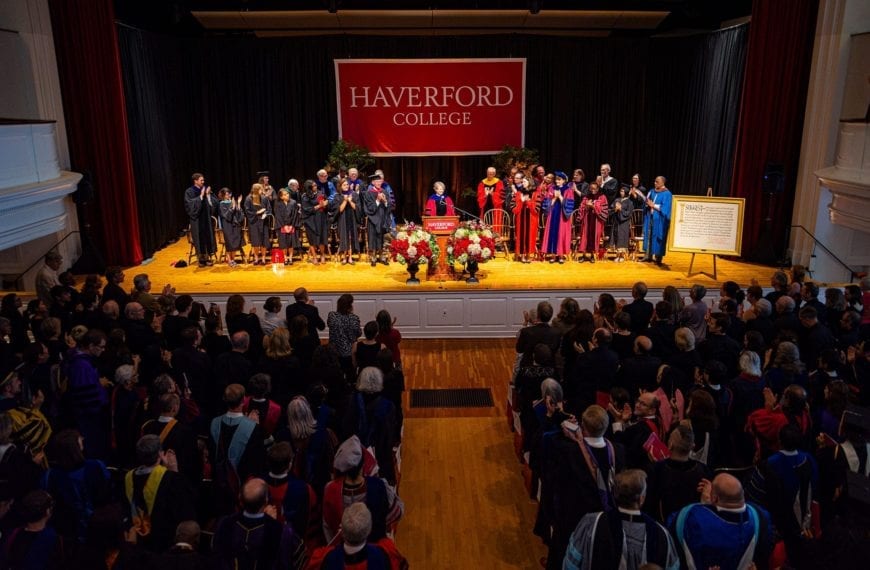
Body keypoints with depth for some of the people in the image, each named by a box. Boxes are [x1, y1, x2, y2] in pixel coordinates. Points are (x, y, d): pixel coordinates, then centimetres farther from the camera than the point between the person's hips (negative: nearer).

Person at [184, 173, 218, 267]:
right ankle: (201, 258, 9)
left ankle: (207, 257, 12)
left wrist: (208, 195, -12)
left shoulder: (207, 190, 6)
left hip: (207, 218, 3)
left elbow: (214, 203, 3)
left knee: (208, 237, 4)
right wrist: (201, 196, -19)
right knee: (199, 238, 0)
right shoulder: (189, 192, -4)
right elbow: (191, 204, -17)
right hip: (197, 219, -3)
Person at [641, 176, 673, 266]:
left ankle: (658, 257, 3)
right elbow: (646, 203, 14)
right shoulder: (652, 191, 12)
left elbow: (665, 208, -15)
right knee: (649, 236, 8)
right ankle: (648, 255, 14)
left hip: (659, 220, -6)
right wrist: (647, 204, -9)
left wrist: (653, 205, -15)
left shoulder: (667, 194, -9)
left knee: (657, 237, -3)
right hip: (650, 217, 6)